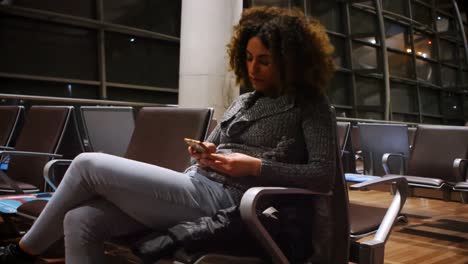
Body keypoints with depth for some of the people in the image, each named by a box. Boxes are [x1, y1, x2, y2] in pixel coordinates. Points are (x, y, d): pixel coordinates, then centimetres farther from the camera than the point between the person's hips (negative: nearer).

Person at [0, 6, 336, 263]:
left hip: (223, 200, -8)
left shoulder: (311, 107, 2)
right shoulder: (243, 101, 22)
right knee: (80, 222, -10)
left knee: (88, 165, -11)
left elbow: (324, 175, -8)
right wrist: (204, 153, 0)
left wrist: (254, 166, -15)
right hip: (197, 186, 8)